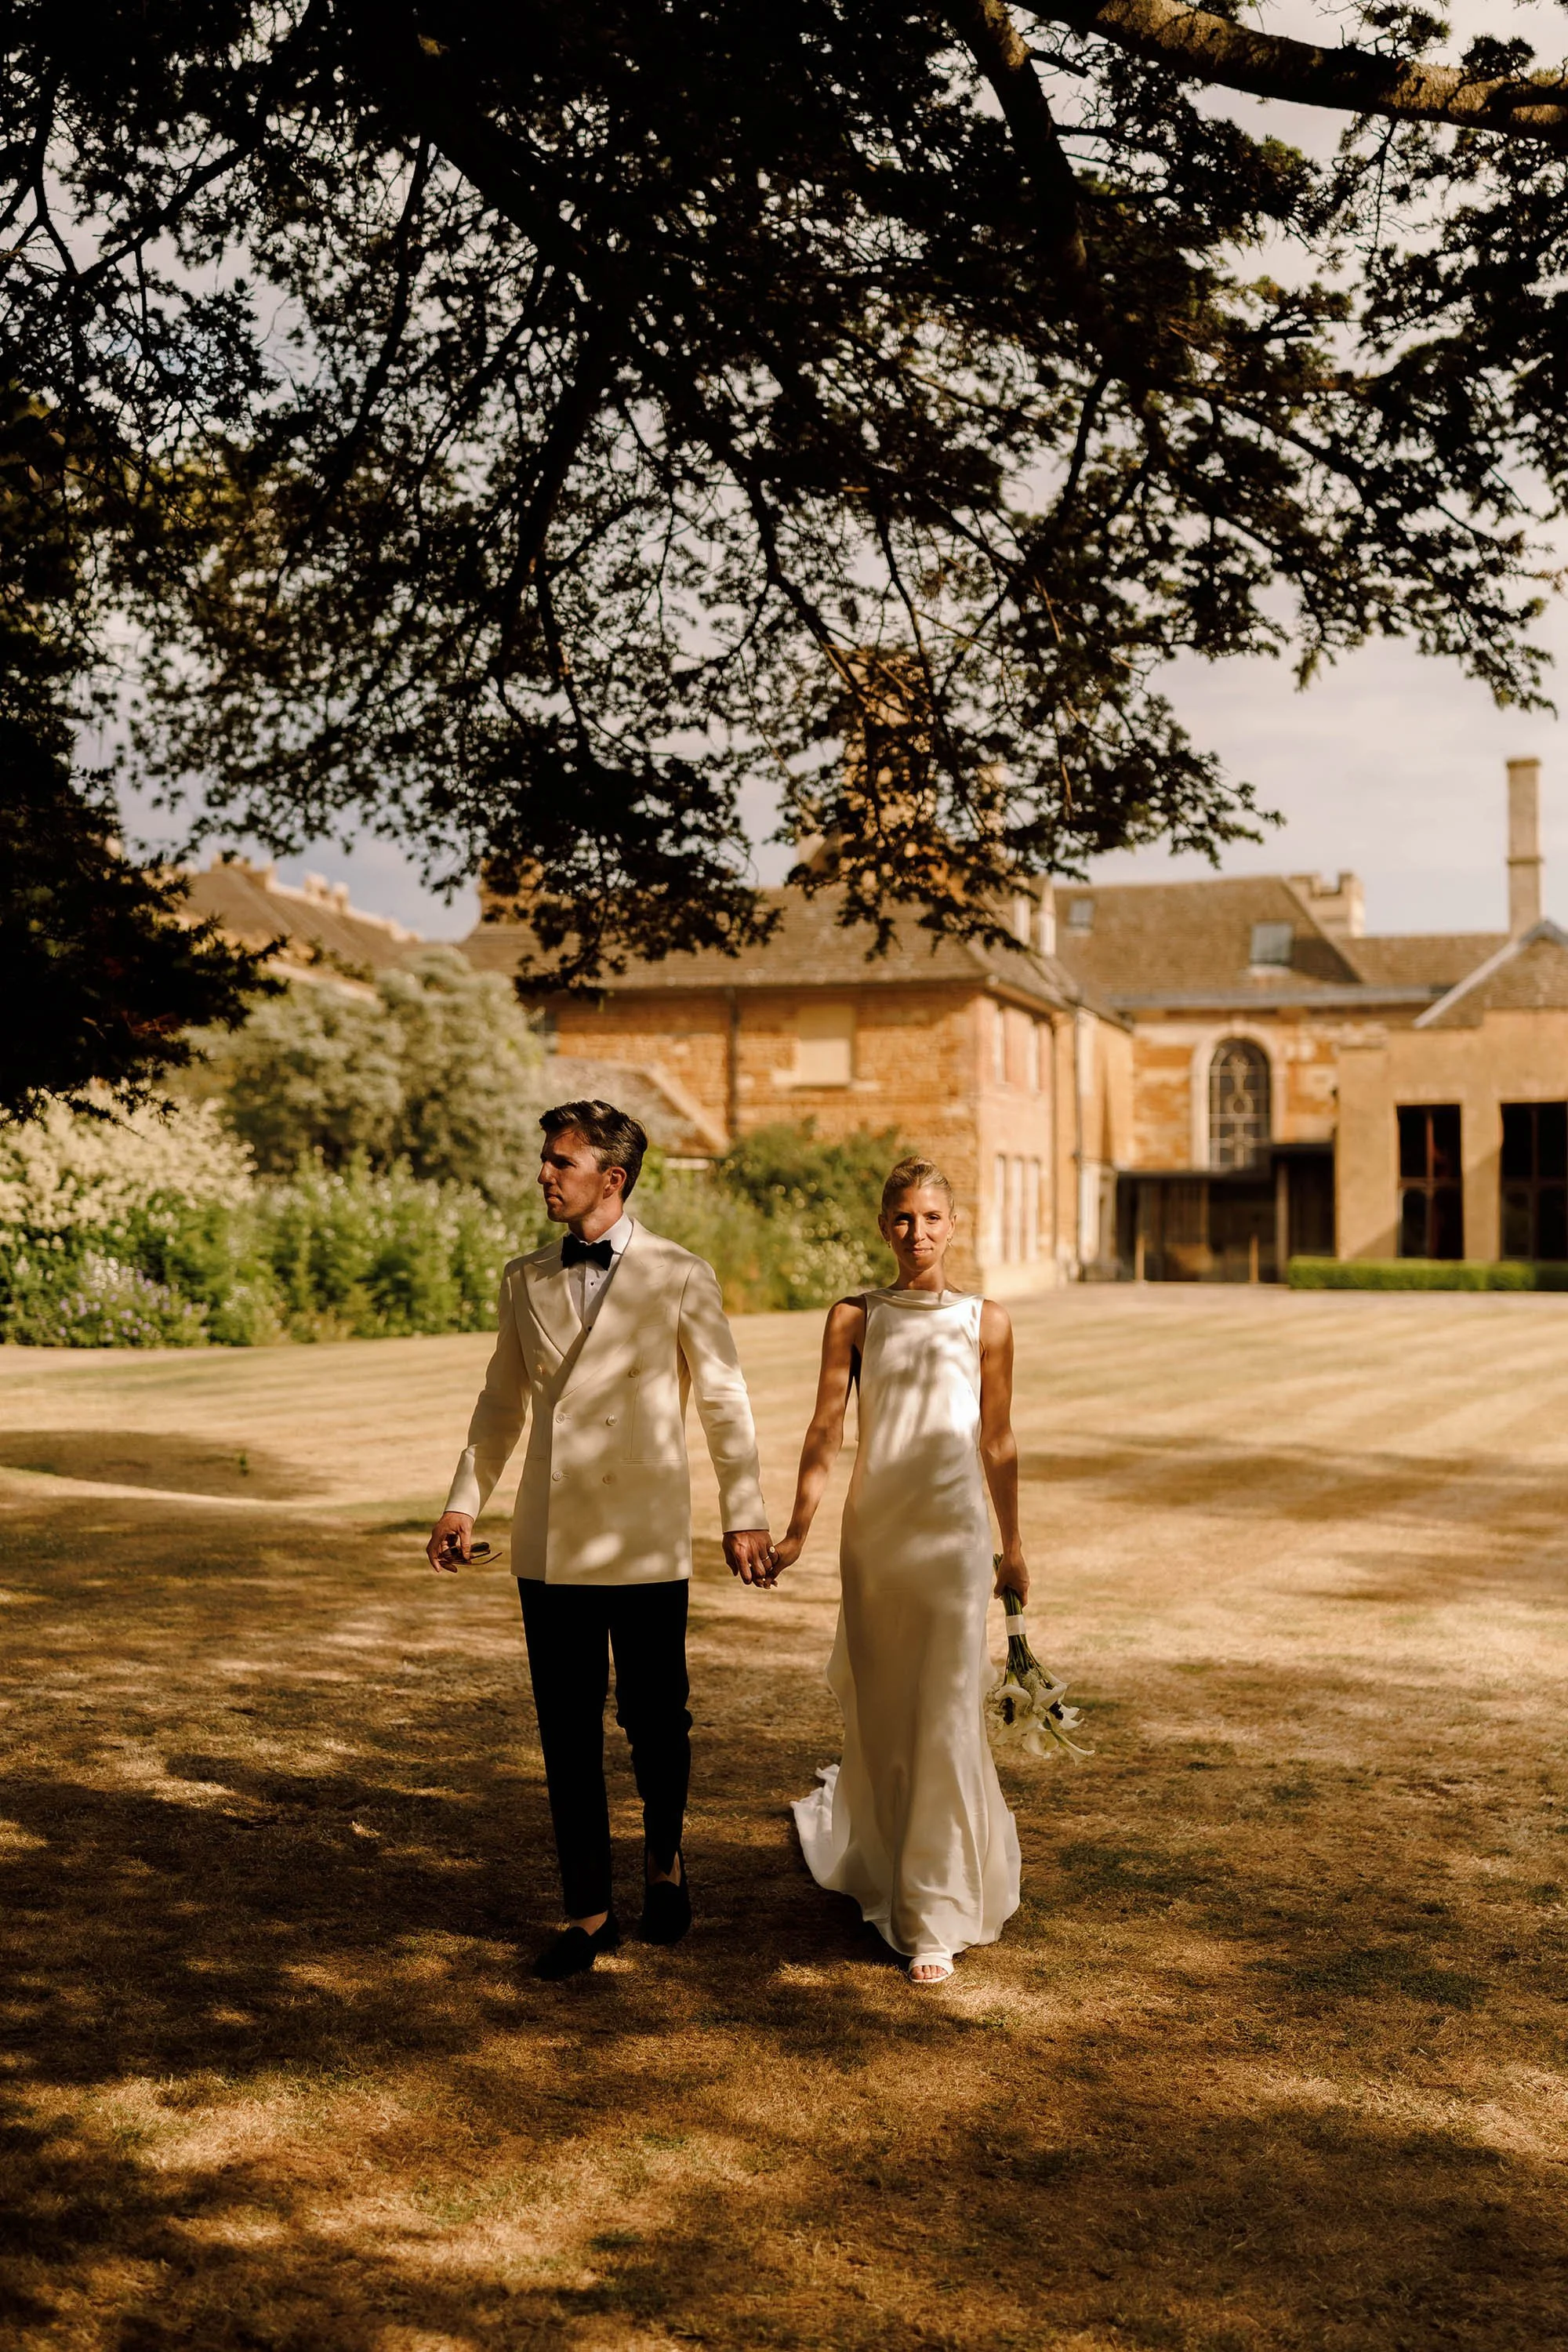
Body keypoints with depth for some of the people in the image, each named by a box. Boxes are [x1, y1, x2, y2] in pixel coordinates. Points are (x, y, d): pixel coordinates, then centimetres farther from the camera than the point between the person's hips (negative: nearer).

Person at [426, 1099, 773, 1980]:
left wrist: (745, 1517, -3)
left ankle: (666, 1861, 34)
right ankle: (590, 1912, 19)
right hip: (551, 1543, 3)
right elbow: (502, 1404, 16)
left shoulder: (681, 1276, -3)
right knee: (568, 1736, 6)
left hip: (647, 1543, -3)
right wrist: (466, 1502, 8)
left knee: (655, 1719, 6)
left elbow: (726, 1402, 0)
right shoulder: (524, 1280, 8)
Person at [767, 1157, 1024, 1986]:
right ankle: (882, 1866, 38)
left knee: (945, 1723, -5)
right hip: (873, 1534, 1)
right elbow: (825, 1430, -2)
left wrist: (1012, 1547, 16)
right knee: (878, 1716, 11)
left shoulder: (985, 1322, 3)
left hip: (953, 1536, -1)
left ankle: (934, 1918, 4)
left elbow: (998, 1444, 10)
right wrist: (797, 1529, -13)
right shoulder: (854, 1317, 3)